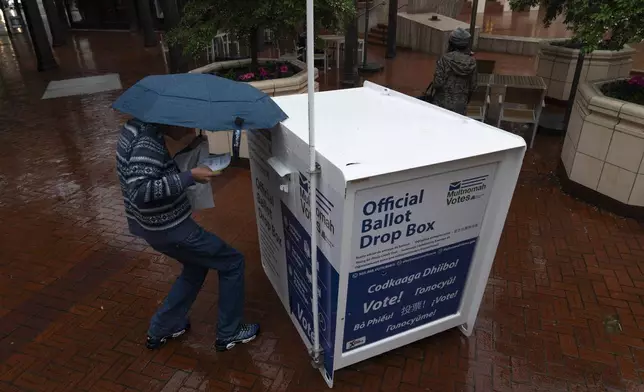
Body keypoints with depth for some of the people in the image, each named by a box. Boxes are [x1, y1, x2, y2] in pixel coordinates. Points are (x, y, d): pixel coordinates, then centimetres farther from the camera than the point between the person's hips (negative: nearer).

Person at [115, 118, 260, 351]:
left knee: (197, 266, 29)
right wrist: (190, 177, -32)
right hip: (168, 228, -10)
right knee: (232, 263, 4)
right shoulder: (147, 141, -26)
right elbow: (139, 192, -35)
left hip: (156, 225, 10)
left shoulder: (138, 127, 4)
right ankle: (228, 334, 19)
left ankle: (161, 330, 37)